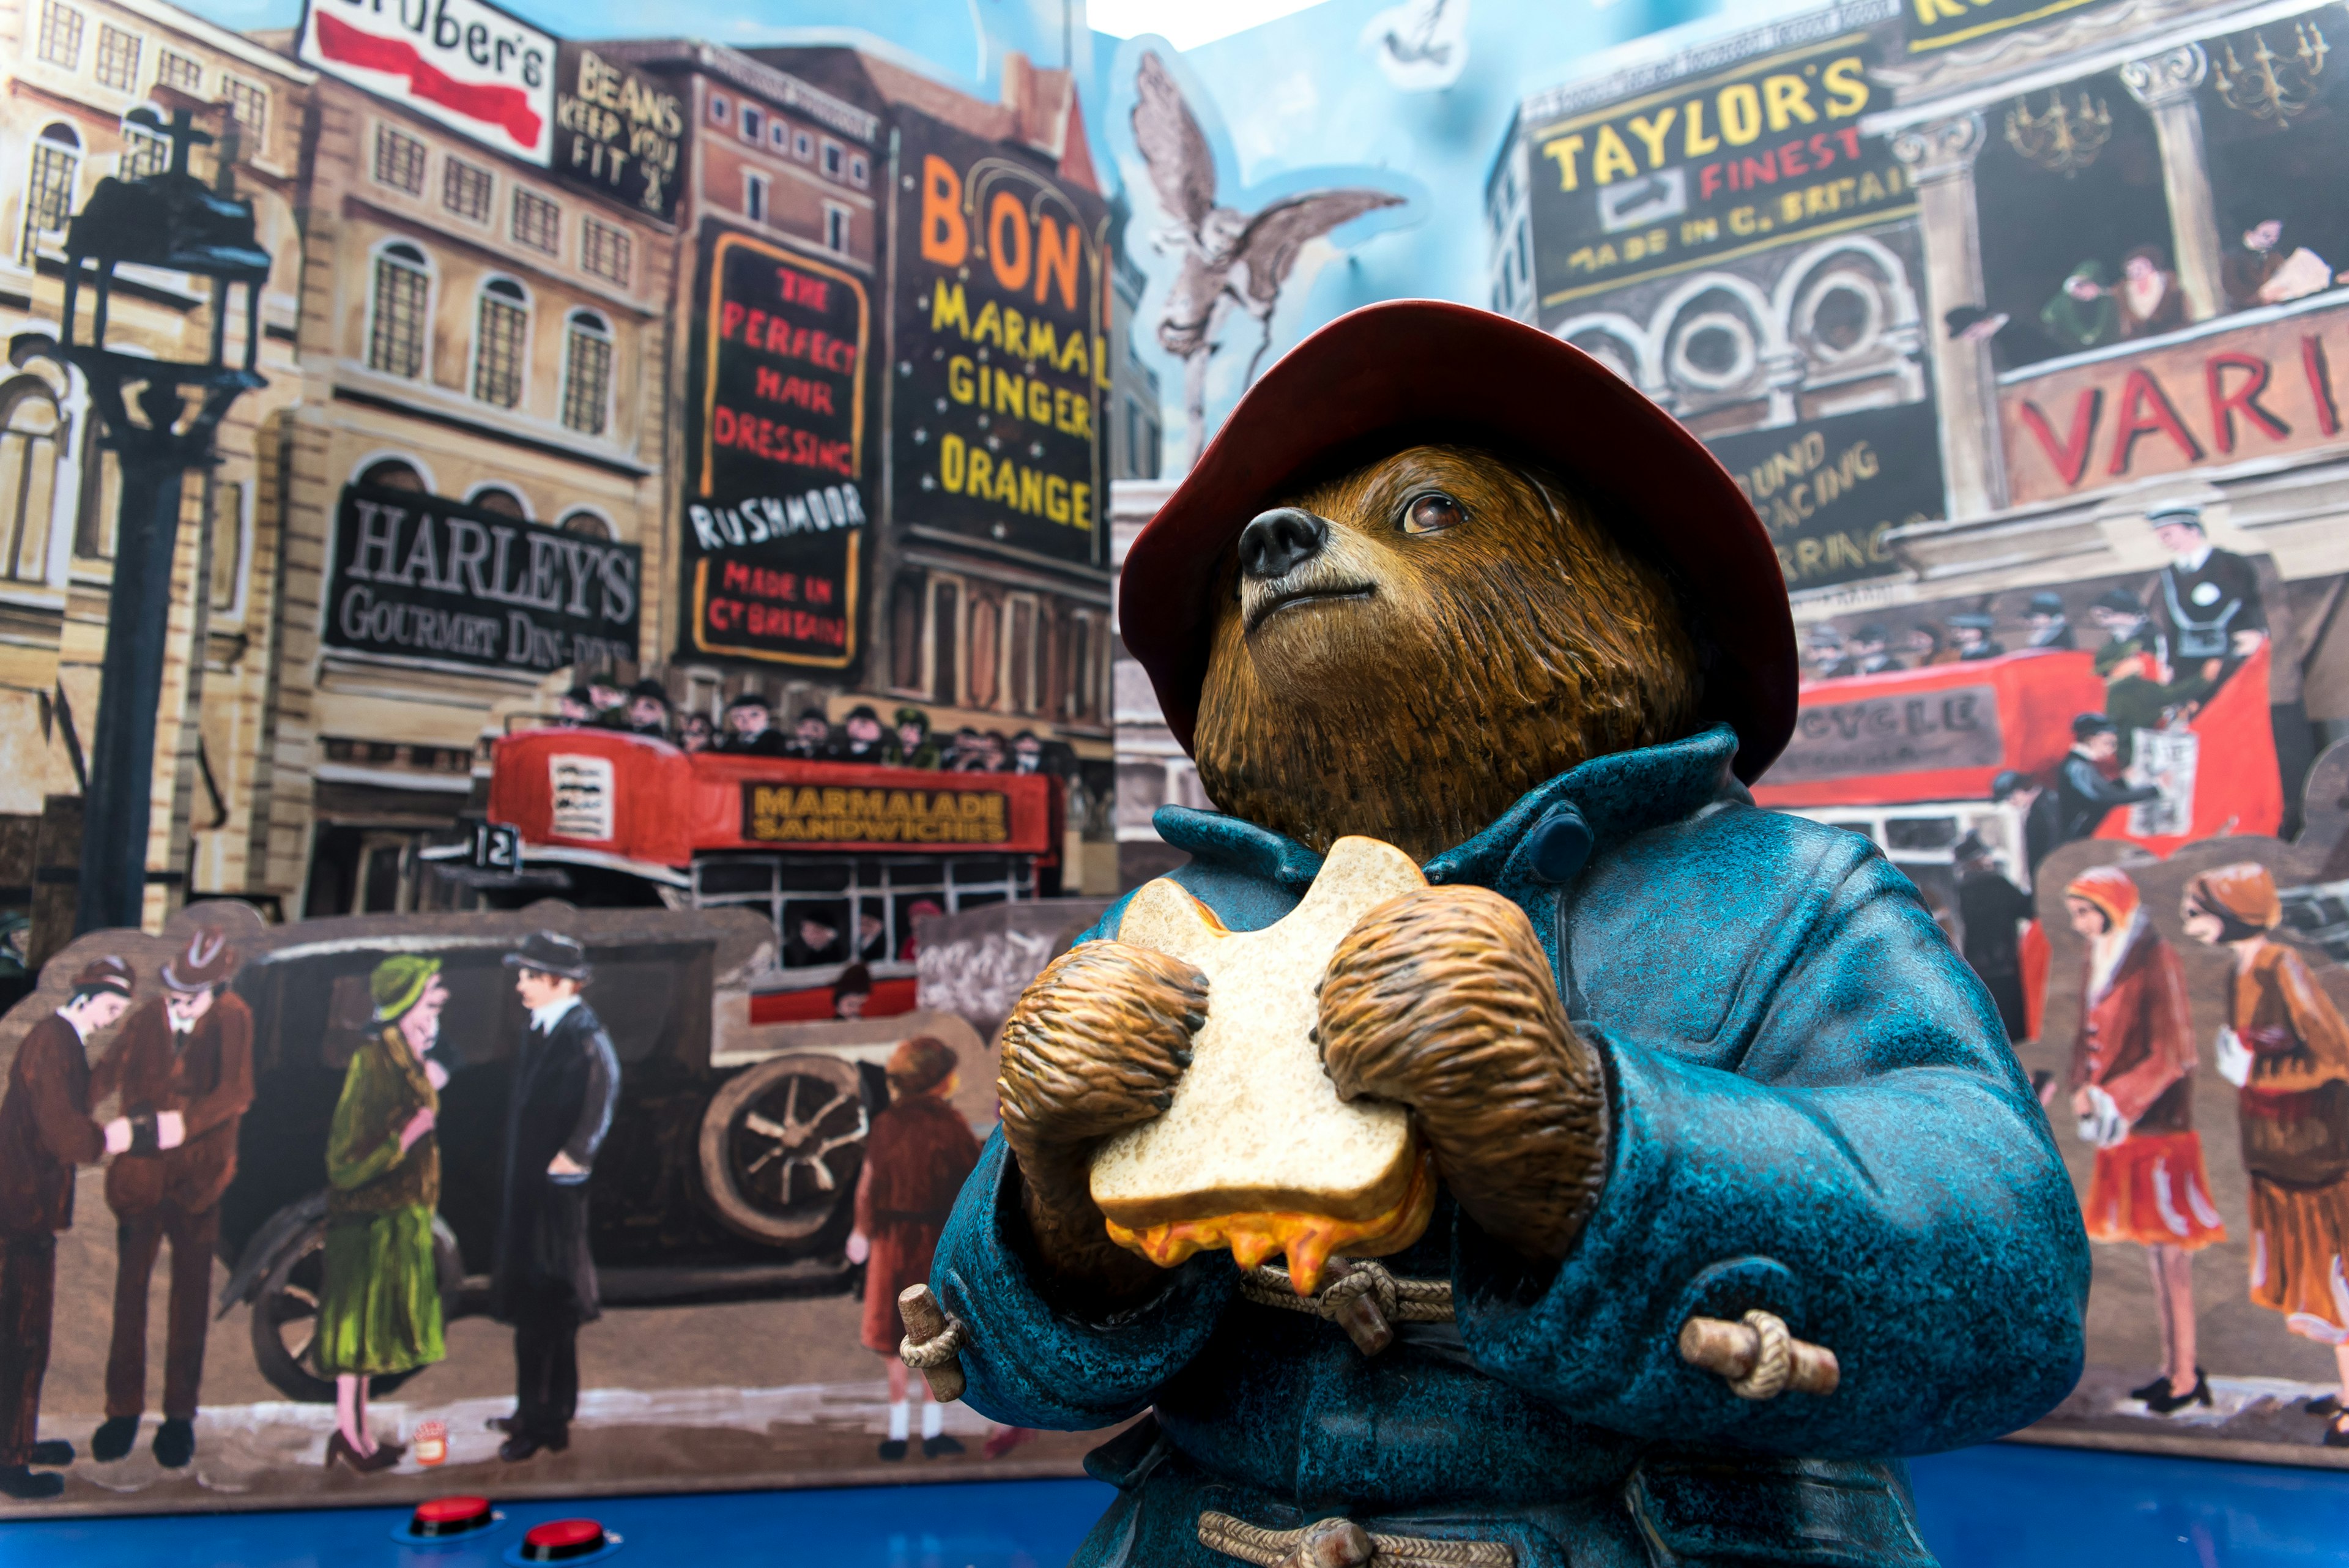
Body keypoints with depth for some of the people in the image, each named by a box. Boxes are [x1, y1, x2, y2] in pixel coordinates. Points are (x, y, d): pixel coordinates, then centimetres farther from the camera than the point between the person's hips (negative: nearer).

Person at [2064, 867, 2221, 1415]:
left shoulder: (2156, 962, -13)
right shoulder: (2095, 963, 10)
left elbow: (2171, 1055, -15)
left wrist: (2111, 1098, -16)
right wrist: (2082, 1087, -3)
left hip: (2157, 1124, -8)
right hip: (2122, 1126, 8)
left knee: (2170, 1252, 0)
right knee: (2153, 1250, 13)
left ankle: (2185, 1377, 9)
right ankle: (2173, 1367, 21)